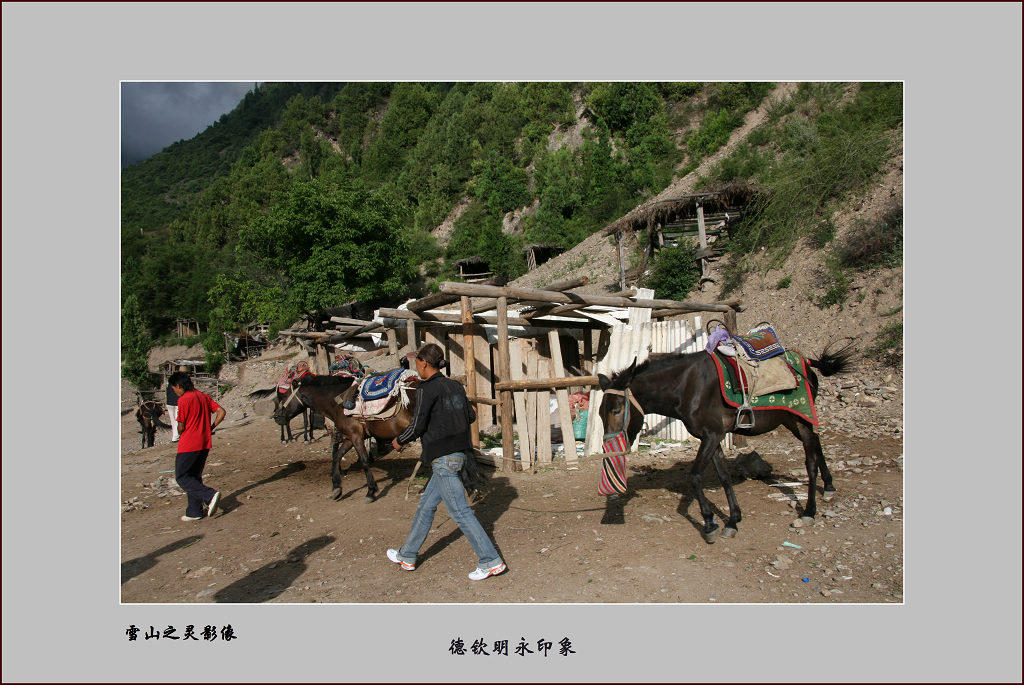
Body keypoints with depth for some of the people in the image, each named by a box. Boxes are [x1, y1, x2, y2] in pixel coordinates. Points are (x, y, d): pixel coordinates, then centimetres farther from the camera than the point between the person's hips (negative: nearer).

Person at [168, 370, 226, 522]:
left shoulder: (183, 400, -13)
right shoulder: (203, 396, 8)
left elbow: (181, 426, -13)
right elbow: (221, 412, 6)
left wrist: (180, 435, 9)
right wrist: (211, 428, 9)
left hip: (189, 445, -8)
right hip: (205, 443, 8)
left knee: (182, 477, 3)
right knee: (195, 476, 16)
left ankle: (209, 495, -14)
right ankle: (194, 512, 19)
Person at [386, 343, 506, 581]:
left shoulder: (426, 389, -12)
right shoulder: (456, 386, 9)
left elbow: (417, 426, -13)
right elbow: (471, 416, 15)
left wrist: (399, 441, 4)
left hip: (443, 457, -9)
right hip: (460, 453, 9)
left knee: (460, 511, -2)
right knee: (426, 505, 19)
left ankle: (491, 561, 2)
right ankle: (407, 556, 31)